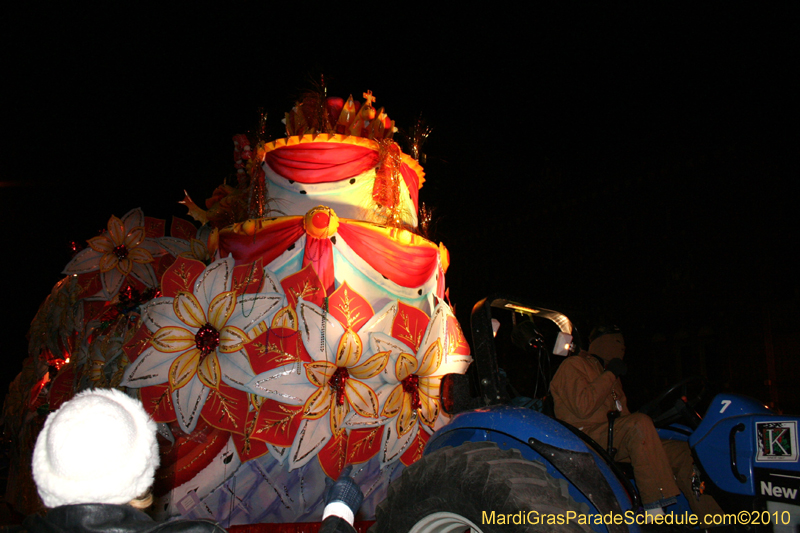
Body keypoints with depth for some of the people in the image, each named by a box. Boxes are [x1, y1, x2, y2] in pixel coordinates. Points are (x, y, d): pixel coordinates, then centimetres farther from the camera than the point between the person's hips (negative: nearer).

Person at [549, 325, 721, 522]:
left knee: (681, 452, -3)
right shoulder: (573, 366, 1)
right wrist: (610, 374, -9)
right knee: (640, 423, -34)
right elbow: (583, 407, -16)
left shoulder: (608, 376, 30)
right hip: (585, 437, -9)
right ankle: (655, 513, -38)